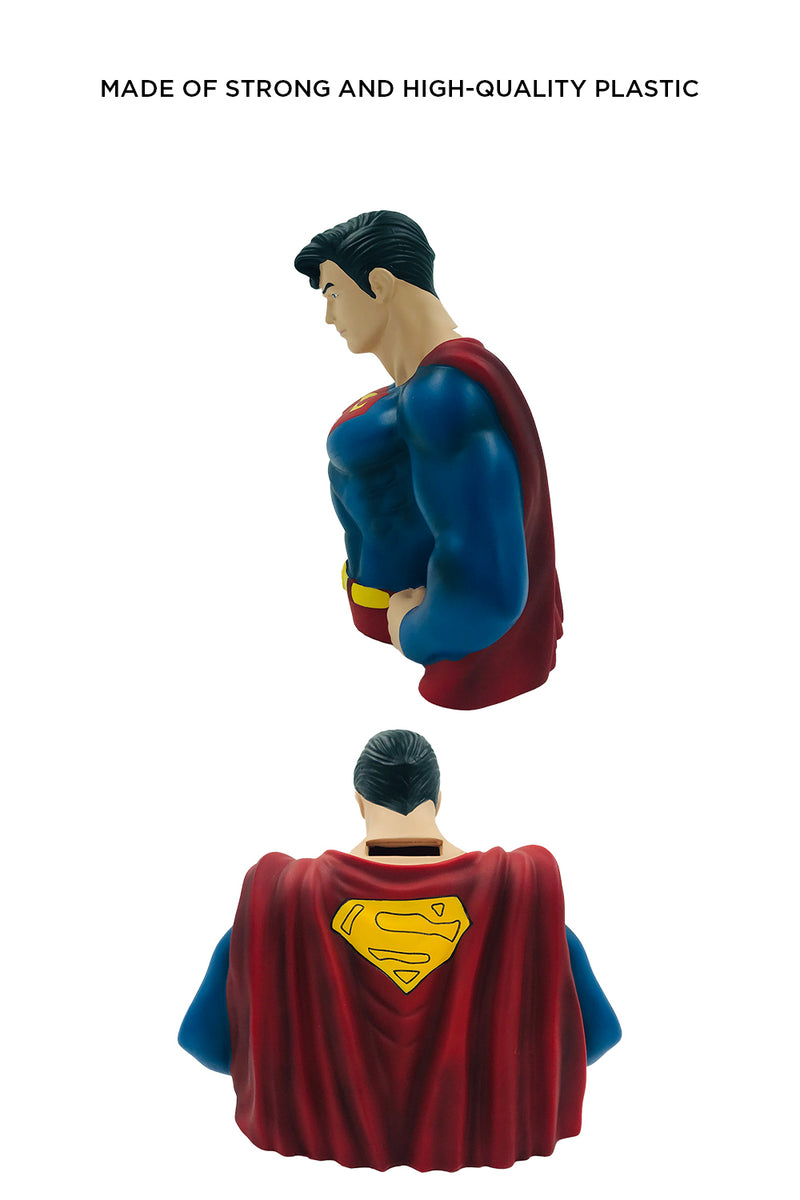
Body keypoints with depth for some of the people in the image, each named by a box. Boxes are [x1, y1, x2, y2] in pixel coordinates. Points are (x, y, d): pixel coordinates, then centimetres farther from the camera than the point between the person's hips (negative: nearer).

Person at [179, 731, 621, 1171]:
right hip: (480, 1139, 1)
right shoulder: (523, 886, -18)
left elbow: (204, 1036, -10)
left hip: (328, 1137, 0)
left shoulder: (283, 892, -20)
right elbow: (598, 1031, -8)